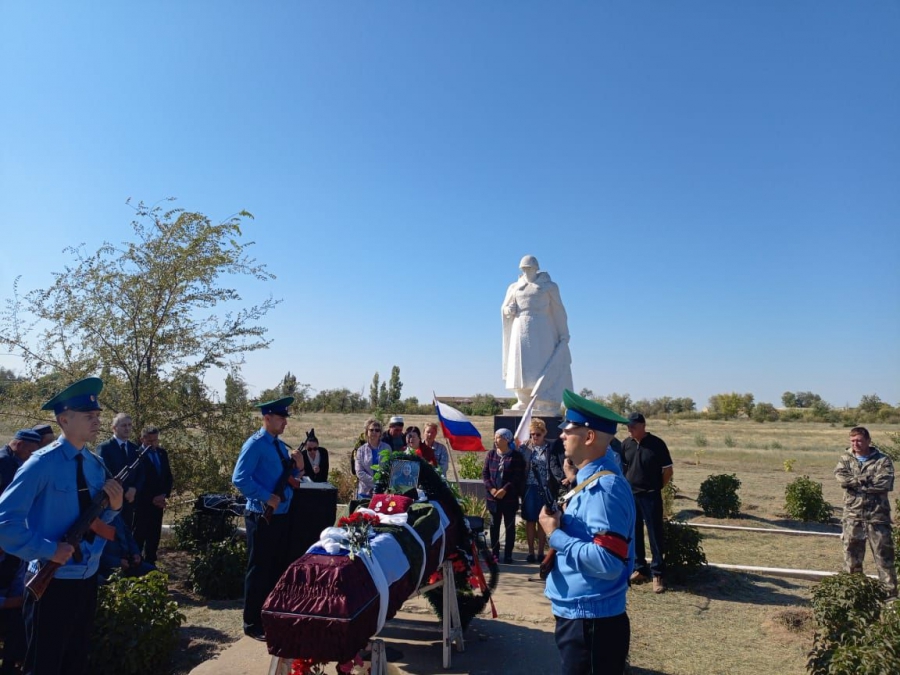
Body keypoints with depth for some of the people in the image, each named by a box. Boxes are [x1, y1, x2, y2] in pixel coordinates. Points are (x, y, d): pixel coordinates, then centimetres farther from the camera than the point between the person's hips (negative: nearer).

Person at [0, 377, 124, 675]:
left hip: (87, 577, 6)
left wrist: (113, 506, -9)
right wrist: (47, 550, -20)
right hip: (52, 581, -6)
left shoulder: (96, 465, 3)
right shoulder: (43, 463, -17)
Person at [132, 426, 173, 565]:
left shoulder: (162, 453, 9)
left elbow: (169, 476, 13)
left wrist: (165, 494, -2)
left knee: (154, 535, 8)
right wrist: (151, 498, -13)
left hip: (159, 501, 5)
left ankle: (150, 563, 16)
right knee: (140, 535, -1)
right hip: (143, 502, -5)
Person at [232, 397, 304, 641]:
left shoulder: (281, 445, 11)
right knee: (259, 570, 2)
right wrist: (266, 498, -22)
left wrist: (298, 465, -1)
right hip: (262, 516, -8)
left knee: (280, 568, 17)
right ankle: (253, 624, 17)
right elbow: (239, 478, -22)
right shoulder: (255, 445, -14)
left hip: (282, 515, 8)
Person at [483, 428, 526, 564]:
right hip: (493, 496, 3)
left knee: (509, 526, 6)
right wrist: (491, 488, -10)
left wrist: (505, 489, -17)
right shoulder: (491, 454, 5)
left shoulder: (516, 456, -5)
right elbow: (485, 473, 4)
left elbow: (518, 477, -10)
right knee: (494, 525, 9)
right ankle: (494, 552, 18)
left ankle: (508, 554, 14)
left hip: (509, 497, -3)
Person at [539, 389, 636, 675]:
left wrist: (555, 535, -22)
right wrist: (559, 529, 0)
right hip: (577, 614, 9)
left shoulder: (604, 488, -24)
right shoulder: (589, 481, 7)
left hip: (592, 620, -9)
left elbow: (609, 562, -30)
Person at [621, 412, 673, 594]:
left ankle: (658, 574, 11)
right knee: (634, 534, 11)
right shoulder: (626, 444, 1)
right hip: (630, 496, 4)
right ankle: (639, 569, 24)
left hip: (650, 497, -4)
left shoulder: (657, 444, -9)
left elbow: (668, 470, -2)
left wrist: (657, 488, 1)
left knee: (655, 535, 1)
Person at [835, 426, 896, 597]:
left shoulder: (882, 460, 0)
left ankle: (890, 591, 13)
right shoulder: (845, 459, 7)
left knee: (884, 554, 3)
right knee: (851, 554, 9)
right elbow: (841, 478, -12)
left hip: (877, 516, -2)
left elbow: (885, 483, -16)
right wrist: (869, 479, -16)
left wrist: (855, 482, -11)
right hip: (852, 516, 2)